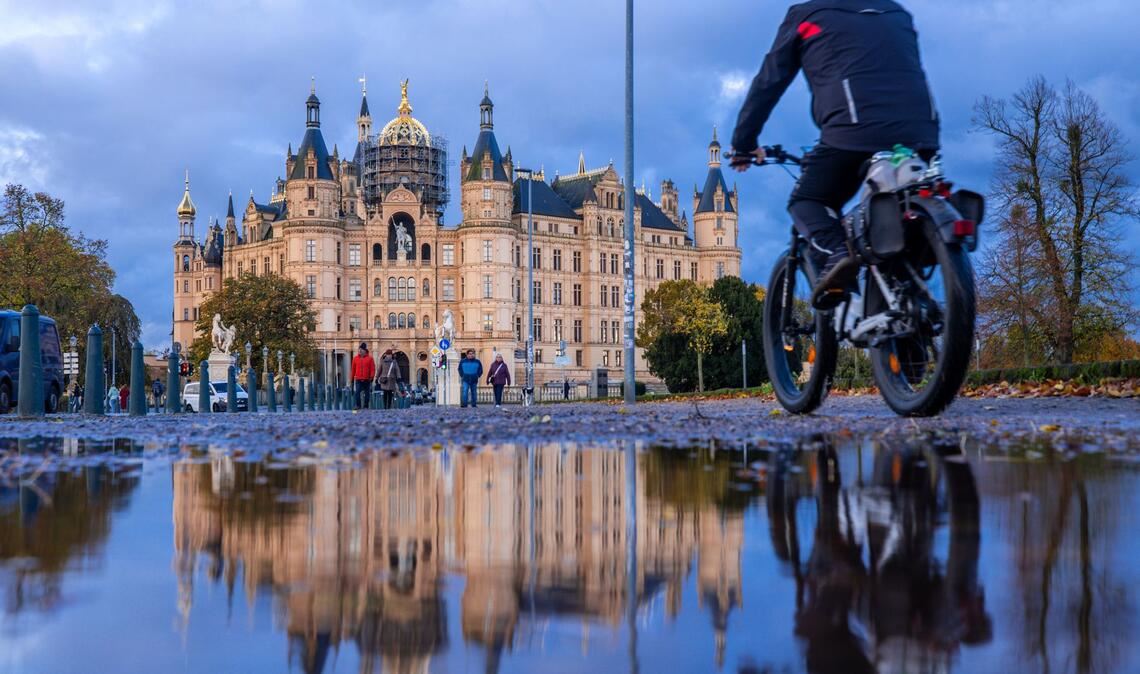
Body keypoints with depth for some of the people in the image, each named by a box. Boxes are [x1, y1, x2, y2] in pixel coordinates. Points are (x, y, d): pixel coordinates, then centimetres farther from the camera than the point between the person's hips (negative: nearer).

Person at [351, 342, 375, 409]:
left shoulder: (370, 358, 1)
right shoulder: (355, 359, 7)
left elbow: (373, 369, -1)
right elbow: (353, 369, 11)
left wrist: (371, 377, -10)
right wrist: (352, 378, 10)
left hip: (367, 380, -1)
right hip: (358, 380, 1)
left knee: (367, 393, 5)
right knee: (357, 392, -11)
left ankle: (366, 406, 13)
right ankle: (358, 406, -7)